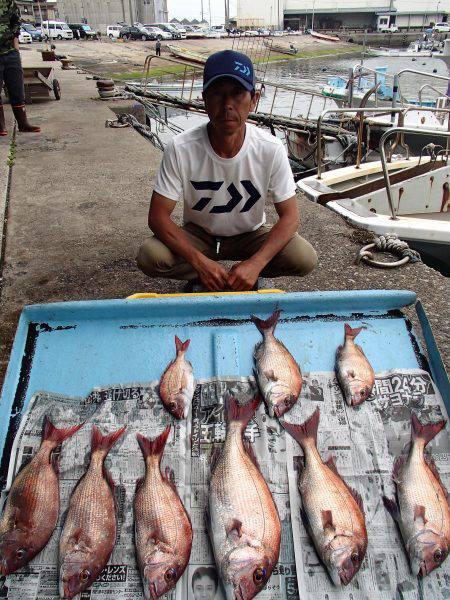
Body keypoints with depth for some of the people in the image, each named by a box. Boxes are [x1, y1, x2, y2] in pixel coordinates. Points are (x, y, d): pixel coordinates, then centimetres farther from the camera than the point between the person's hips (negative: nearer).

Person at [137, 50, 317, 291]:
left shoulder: (271, 149, -21)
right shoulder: (180, 149, -23)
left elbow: (289, 216, -17)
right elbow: (158, 216, -20)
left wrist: (255, 264, -31)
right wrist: (200, 262, -32)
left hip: (250, 236, 1)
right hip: (197, 235, 0)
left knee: (305, 258, -24)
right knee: (149, 256, -28)